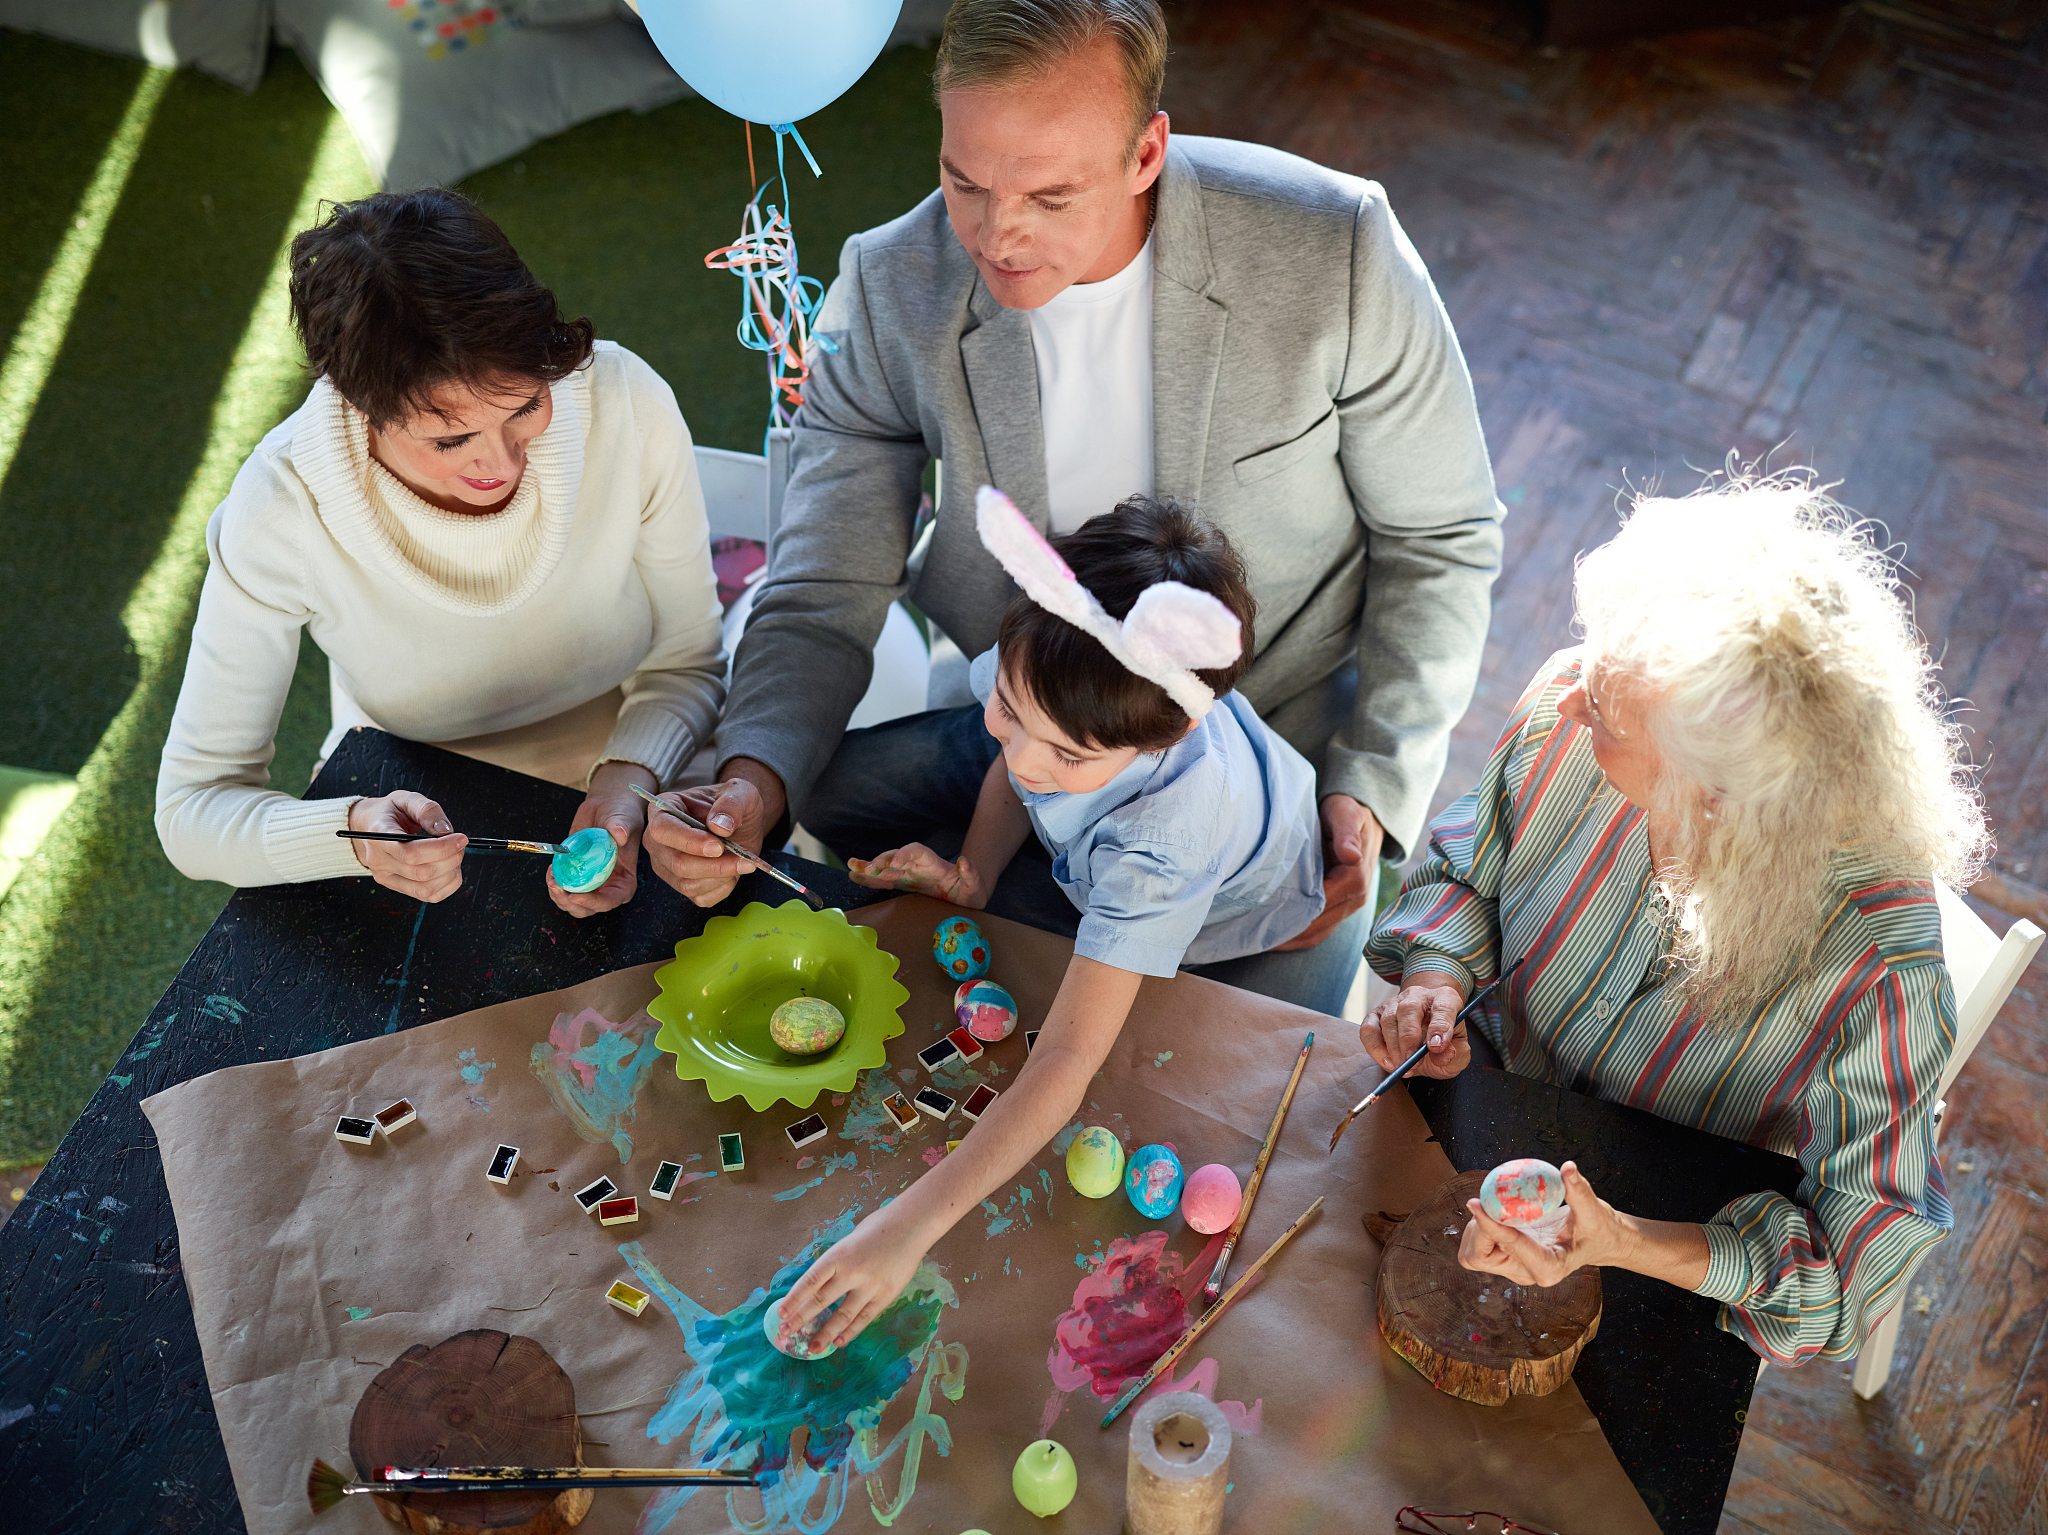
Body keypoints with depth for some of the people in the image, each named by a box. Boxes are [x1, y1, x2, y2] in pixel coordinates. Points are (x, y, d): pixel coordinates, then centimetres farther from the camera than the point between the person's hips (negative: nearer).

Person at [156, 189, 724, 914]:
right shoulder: (281, 513, -24)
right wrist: (357, 830, -37)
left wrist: (628, 784, -27)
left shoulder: (628, 404, -21)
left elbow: (686, 661, -7)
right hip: (416, 826, 0)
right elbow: (193, 808, -17)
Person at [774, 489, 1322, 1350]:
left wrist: (912, 1223, -55)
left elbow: (1069, 1059, -51)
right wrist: (972, 876, -20)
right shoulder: (1042, 663, -35)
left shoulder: (1161, 838, -50)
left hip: (1233, 930, -5)